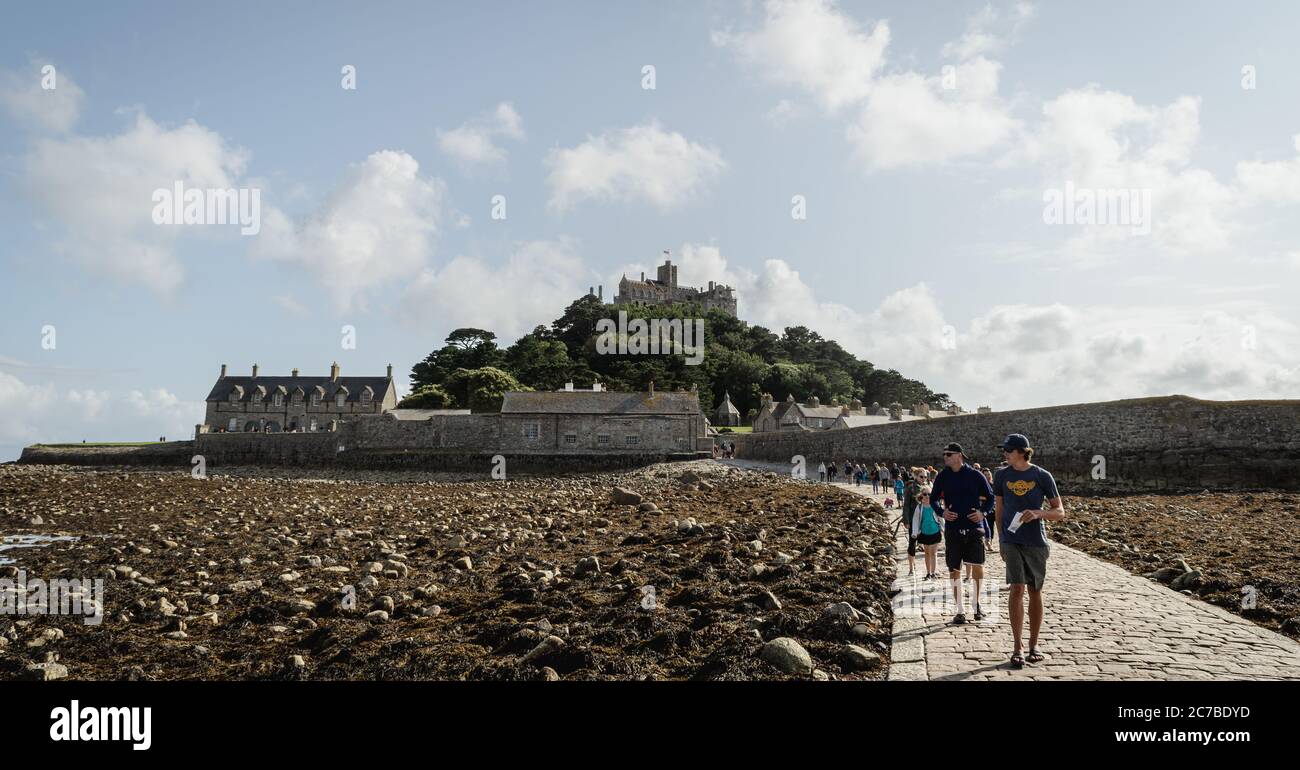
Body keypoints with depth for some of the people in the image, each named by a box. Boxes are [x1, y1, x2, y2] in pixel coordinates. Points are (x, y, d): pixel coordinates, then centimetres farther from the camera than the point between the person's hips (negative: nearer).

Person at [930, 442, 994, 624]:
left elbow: (990, 497, 7)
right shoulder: (942, 477, 3)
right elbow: (932, 499, 12)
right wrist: (942, 512, -6)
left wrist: (983, 512, -9)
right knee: (954, 570, 3)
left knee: (977, 565, -9)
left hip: (974, 528, -2)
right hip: (952, 529, 2)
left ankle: (977, 604, 14)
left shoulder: (975, 475, -1)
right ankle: (960, 610, 14)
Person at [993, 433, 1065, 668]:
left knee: (1035, 592, 8)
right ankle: (1017, 647, -4)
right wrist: (1001, 541, 11)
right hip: (1012, 541, 0)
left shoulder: (1042, 476, -3)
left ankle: (1034, 645, 21)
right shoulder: (1002, 475, 4)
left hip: (1036, 542, 0)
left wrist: (1038, 513, -19)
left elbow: (1060, 512, 0)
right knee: (1017, 589, -9)